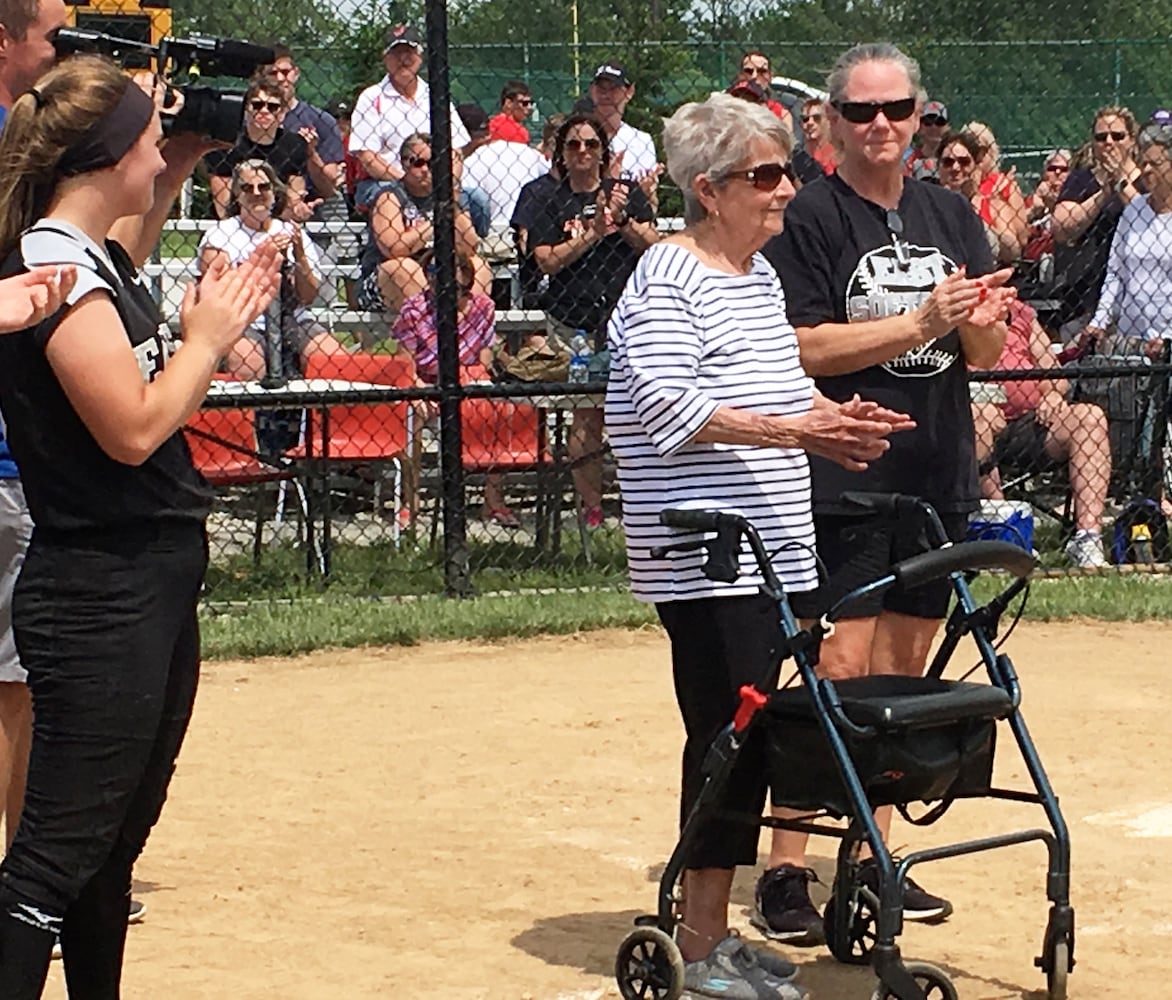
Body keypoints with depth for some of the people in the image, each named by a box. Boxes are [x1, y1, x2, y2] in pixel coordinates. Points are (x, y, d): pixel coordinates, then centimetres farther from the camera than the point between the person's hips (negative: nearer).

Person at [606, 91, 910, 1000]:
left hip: (776, 550, 9)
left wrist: (832, 418, 8)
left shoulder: (759, 272, 18)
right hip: (708, 559, -9)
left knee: (754, 738, 11)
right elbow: (666, 406, -21)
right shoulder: (669, 280, -12)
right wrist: (791, 431, -25)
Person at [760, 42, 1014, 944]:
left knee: (906, 675, 10)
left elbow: (986, 354, 12)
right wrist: (921, 321, -19)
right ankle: (785, 870, -7)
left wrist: (984, 321, -11)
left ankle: (872, 858, 20)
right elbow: (805, 348, -14)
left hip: (939, 477, 6)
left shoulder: (952, 216, 12)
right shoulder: (809, 219, -5)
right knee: (839, 675, -11)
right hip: (842, 483, -6)